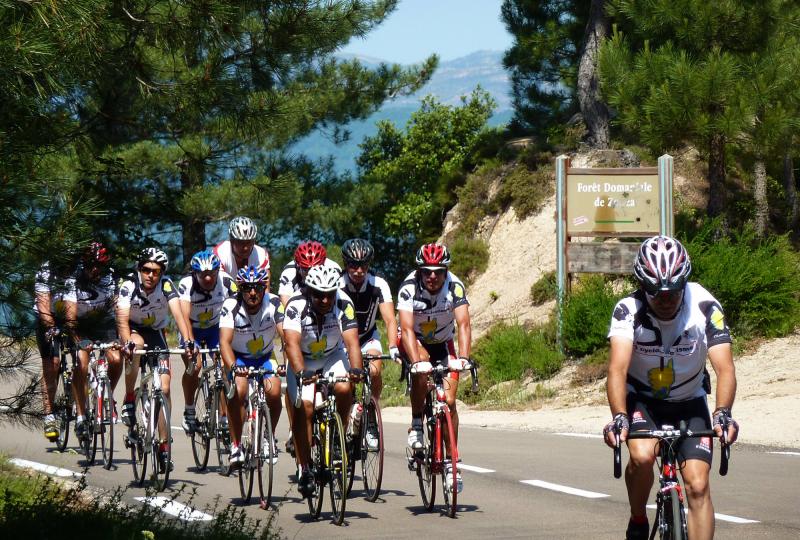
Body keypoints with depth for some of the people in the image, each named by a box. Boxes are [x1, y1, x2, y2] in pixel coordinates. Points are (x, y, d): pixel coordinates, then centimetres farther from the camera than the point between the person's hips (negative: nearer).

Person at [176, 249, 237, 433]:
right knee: (194, 366, -24)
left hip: (216, 328, 2)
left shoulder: (226, 283, -25)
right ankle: (189, 412, -3)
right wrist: (190, 343, -55)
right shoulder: (186, 285, -30)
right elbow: (185, 316, -40)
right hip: (192, 330, -2)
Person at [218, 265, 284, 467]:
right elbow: (225, 341, -34)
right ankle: (235, 446, -15)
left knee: (274, 392, -23)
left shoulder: (274, 304, -21)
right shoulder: (231, 307, -24)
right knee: (238, 391, -28)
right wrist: (232, 366, -53)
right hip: (239, 357, -1)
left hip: (265, 358, 1)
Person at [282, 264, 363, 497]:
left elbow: (352, 341, -33)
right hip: (303, 360, -1)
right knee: (304, 407, -18)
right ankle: (303, 469, -11)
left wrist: (356, 369, -52)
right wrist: (300, 372, -55)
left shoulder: (343, 304, -24)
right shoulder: (297, 306, -28)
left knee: (344, 389, -28)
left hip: (333, 355, 1)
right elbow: (292, 343, -38)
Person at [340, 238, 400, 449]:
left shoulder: (378, 285, -22)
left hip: (368, 338, 1)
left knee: (374, 371, -27)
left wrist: (393, 348, -44)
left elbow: (390, 320, -28)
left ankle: (371, 422, -8)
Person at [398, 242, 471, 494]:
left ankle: (451, 463, -1)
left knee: (449, 401, -10)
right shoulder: (409, 288, -28)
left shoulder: (454, 287, -24)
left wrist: (463, 358, -48)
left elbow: (464, 324, -33)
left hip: (442, 343, 2)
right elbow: (407, 329, -37)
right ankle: (416, 425, -19)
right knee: (422, 365, -36)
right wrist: (416, 361, -51)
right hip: (415, 341, -2)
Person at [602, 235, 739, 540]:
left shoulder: (704, 307, -24)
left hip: (689, 403, 1)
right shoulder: (628, 310, -24)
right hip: (641, 398, -1)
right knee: (642, 456, -29)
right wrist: (618, 417, -53)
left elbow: (725, 368, -31)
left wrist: (723, 413, -50)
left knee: (697, 486, -14)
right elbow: (617, 368, -36)